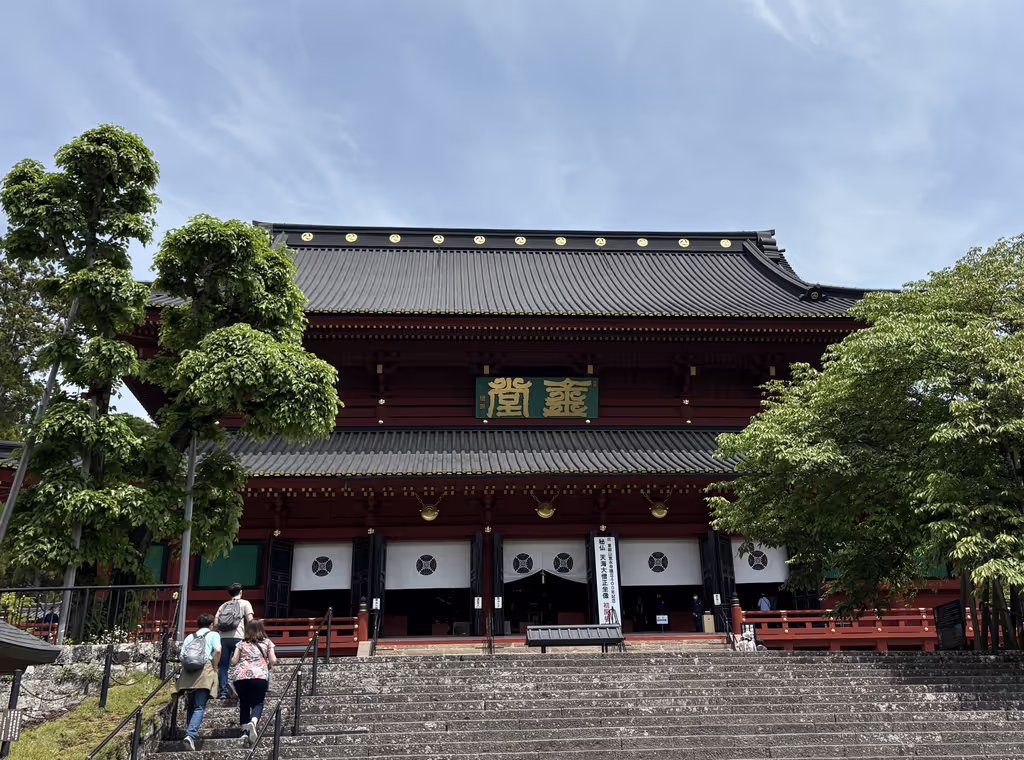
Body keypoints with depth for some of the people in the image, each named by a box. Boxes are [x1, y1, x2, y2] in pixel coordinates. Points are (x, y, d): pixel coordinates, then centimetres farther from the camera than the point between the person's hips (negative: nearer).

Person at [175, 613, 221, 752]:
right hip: (204, 670, -4)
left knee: (191, 705, 17)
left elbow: (182, 656, 13)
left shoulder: (189, 637, 23)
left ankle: (191, 734, 18)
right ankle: (191, 734, -24)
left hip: (188, 671, 4)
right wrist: (214, 667, 5)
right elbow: (218, 650, -6)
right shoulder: (213, 634, 11)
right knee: (199, 707, -7)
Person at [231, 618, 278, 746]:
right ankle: (253, 721, -26)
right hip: (260, 676, -2)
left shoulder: (241, 644, 19)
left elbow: (233, 661, 14)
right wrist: (268, 666, 30)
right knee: (258, 703, 4)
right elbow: (273, 661, 9)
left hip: (240, 676, 2)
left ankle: (244, 730, -1)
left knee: (244, 704, 13)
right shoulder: (267, 642, 16)